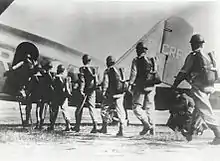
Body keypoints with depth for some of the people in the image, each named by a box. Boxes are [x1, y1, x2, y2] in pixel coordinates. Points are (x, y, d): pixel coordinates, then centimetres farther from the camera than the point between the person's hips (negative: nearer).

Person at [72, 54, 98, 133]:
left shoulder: (82, 68, -6)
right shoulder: (93, 68, 7)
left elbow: (82, 80, -14)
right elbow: (96, 80, 7)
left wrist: (81, 90, -18)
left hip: (84, 91, -4)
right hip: (92, 91, 4)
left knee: (79, 109, 10)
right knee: (92, 108, 3)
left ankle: (77, 126, 17)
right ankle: (95, 126, -10)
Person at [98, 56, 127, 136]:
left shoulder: (107, 71, -3)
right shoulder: (119, 70, 12)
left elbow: (105, 82, -11)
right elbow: (122, 80, 14)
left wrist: (103, 92, -12)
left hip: (111, 94, -4)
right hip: (120, 93, 4)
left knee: (104, 109, 13)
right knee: (120, 111, 2)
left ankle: (104, 127, 16)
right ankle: (121, 129, -7)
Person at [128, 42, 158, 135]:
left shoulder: (136, 60, -1)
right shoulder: (152, 60, 14)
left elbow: (134, 72, -9)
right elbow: (155, 73, 15)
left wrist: (130, 84, -6)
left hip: (141, 86, -5)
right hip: (151, 86, 6)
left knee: (136, 107, -1)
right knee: (149, 107, 9)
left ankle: (146, 124, -17)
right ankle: (152, 129, 3)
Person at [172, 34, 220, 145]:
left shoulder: (193, 56, -6)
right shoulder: (208, 56, 16)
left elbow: (183, 72, -6)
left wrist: (175, 85, 4)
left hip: (199, 87, -8)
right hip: (209, 87, 8)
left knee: (205, 111, -10)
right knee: (198, 109, 17)